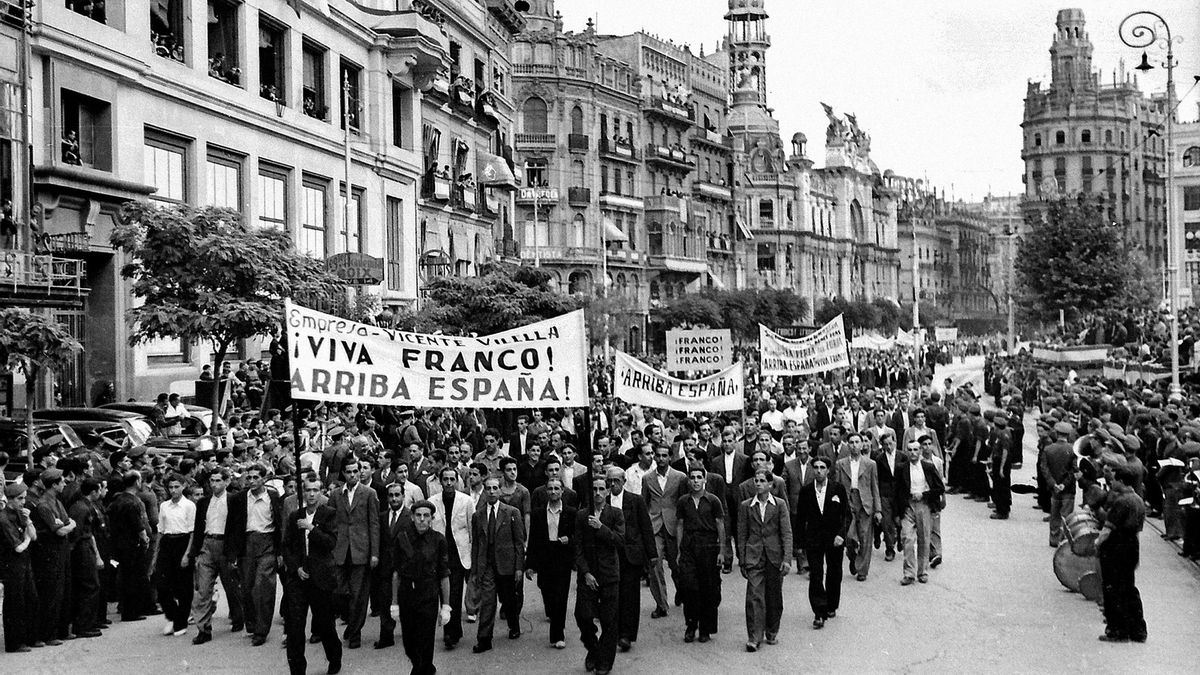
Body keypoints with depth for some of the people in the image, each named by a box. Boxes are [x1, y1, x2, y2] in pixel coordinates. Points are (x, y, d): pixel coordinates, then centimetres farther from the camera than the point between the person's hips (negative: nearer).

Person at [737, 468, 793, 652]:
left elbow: (787, 533, -1)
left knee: (774, 597, 9)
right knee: (754, 597, -10)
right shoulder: (745, 506, 5)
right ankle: (754, 638, -10)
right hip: (754, 557, 0)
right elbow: (742, 536, 8)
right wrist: (742, 562, 5)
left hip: (775, 556, 1)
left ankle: (772, 633, 26)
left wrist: (787, 559, -10)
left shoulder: (780, 505, 3)